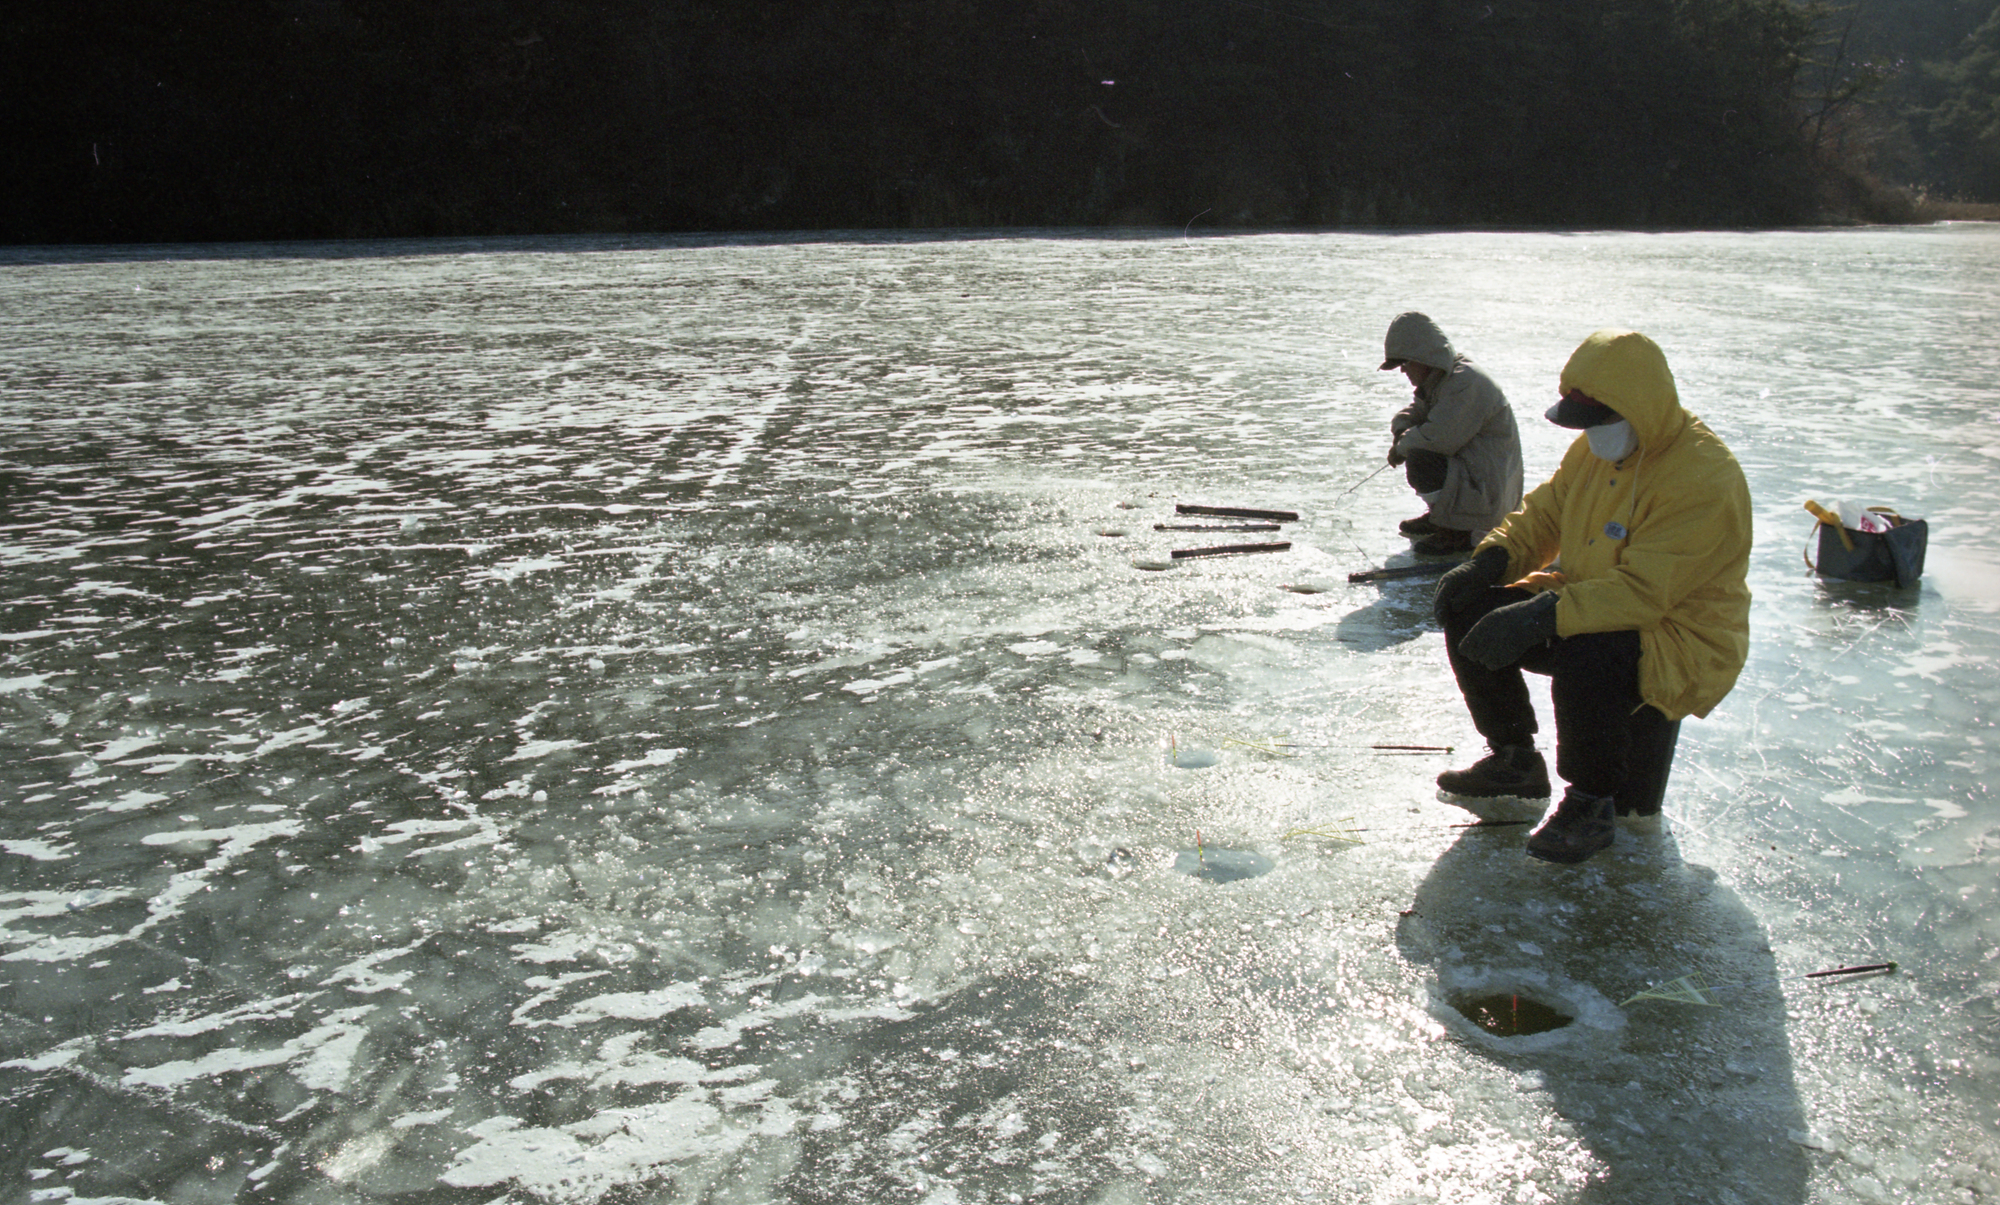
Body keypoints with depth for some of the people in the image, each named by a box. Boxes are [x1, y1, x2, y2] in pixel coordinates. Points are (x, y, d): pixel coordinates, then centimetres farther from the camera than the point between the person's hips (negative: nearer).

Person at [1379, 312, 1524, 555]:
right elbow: (1411, 414, 17)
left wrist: (1402, 446, -13)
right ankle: (1438, 516, 21)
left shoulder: (1466, 382, -23)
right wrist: (1401, 433, -7)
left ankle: (1457, 533, -11)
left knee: (1419, 460, -28)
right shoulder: (1437, 380, 9)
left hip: (1489, 488, -10)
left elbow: (1439, 437, -30)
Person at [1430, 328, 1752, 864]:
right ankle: (1515, 761, 13)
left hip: (1679, 642, -9)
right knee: (1467, 606, -2)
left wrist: (1542, 617, -39)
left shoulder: (1704, 481, -25)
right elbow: (1545, 511, 12)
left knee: (1586, 659, -39)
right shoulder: (1595, 447, 2)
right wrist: (1491, 560, -8)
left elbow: (1643, 592, -32)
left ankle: (1592, 804, -13)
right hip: (1589, 610, 9)